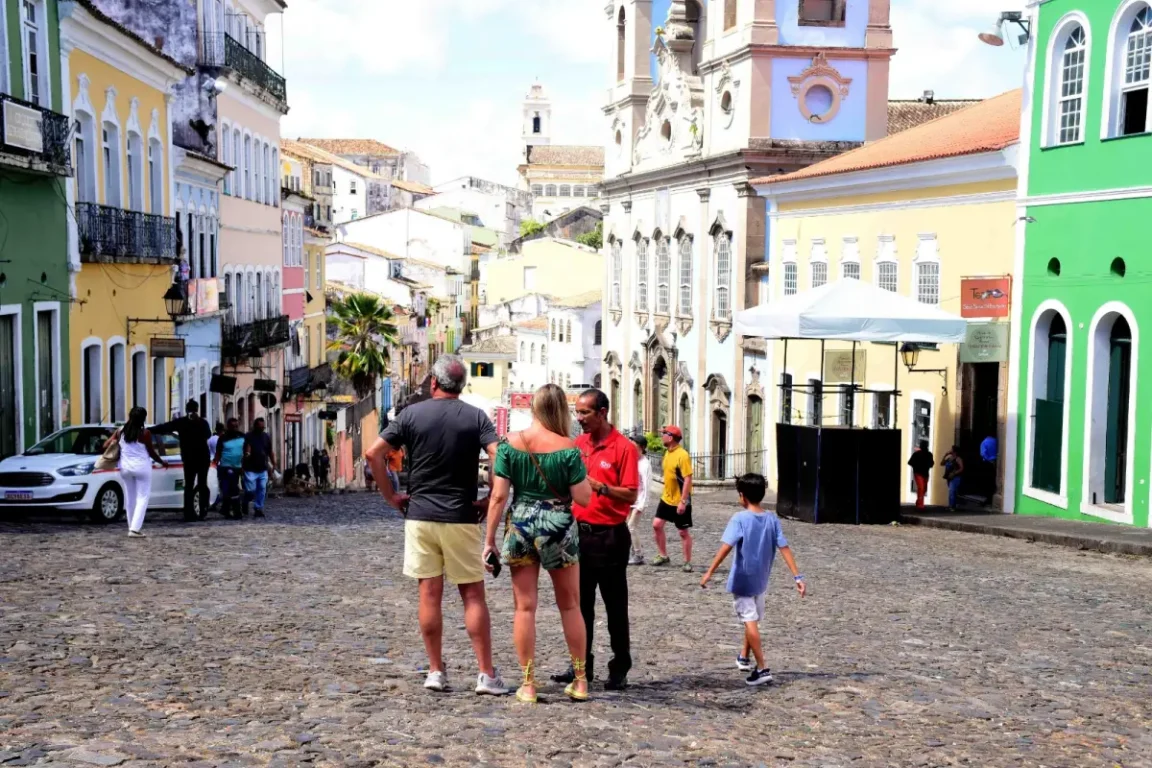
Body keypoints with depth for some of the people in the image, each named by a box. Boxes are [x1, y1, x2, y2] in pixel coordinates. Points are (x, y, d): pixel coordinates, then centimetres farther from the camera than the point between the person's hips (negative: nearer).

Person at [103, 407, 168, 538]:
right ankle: (135, 529, -12)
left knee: (130, 498, 16)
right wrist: (162, 462, 12)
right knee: (142, 498, -1)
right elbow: (151, 453, -4)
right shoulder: (145, 433, -11)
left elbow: (106, 445, 3)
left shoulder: (120, 431, 1)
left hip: (125, 467, 5)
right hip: (142, 467, -5)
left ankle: (132, 527, 20)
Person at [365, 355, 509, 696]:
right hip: (462, 518, -1)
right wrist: (490, 499, -3)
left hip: (420, 515, 1)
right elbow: (500, 458, -13)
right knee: (473, 595, 4)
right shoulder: (475, 417, 0)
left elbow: (374, 453, -4)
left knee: (429, 594, 6)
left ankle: (435, 671, 10)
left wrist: (390, 495, 4)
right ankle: (486, 674, 3)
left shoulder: (412, 414, 2)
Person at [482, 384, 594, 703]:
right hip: (558, 528, -1)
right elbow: (583, 498, -9)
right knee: (570, 606, 13)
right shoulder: (567, 448, -9)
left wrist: (489, 539, 0)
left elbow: (498, 495, -5)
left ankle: (528, 684, 10)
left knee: (525, 607, 8)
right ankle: (580, 680, 20)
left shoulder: (510, 443, -4)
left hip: (520, 526, 1)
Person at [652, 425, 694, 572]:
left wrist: (683, 501, -25)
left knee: (684, 532, 2)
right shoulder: (667, 452, 6)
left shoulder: (682, 455, -21)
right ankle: (663, 555, 20)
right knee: (657, 525, 6)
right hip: (666, 499, 8)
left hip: (680, 501, -8)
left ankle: (688, 562, 13)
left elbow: (688, 479, -23)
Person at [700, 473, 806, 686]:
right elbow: (785, 548, -5)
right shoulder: (772, 519, -1)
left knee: (750, 622, -3)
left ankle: (762, 669, -9)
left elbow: (726, 548, -23)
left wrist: (709, 573, -22)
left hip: (742, 580, -6)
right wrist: (797, 577, -5)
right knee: (753, 619, 22)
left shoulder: (739, 519, -15)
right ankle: (744, 657, 39)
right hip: (760, 580, 6)